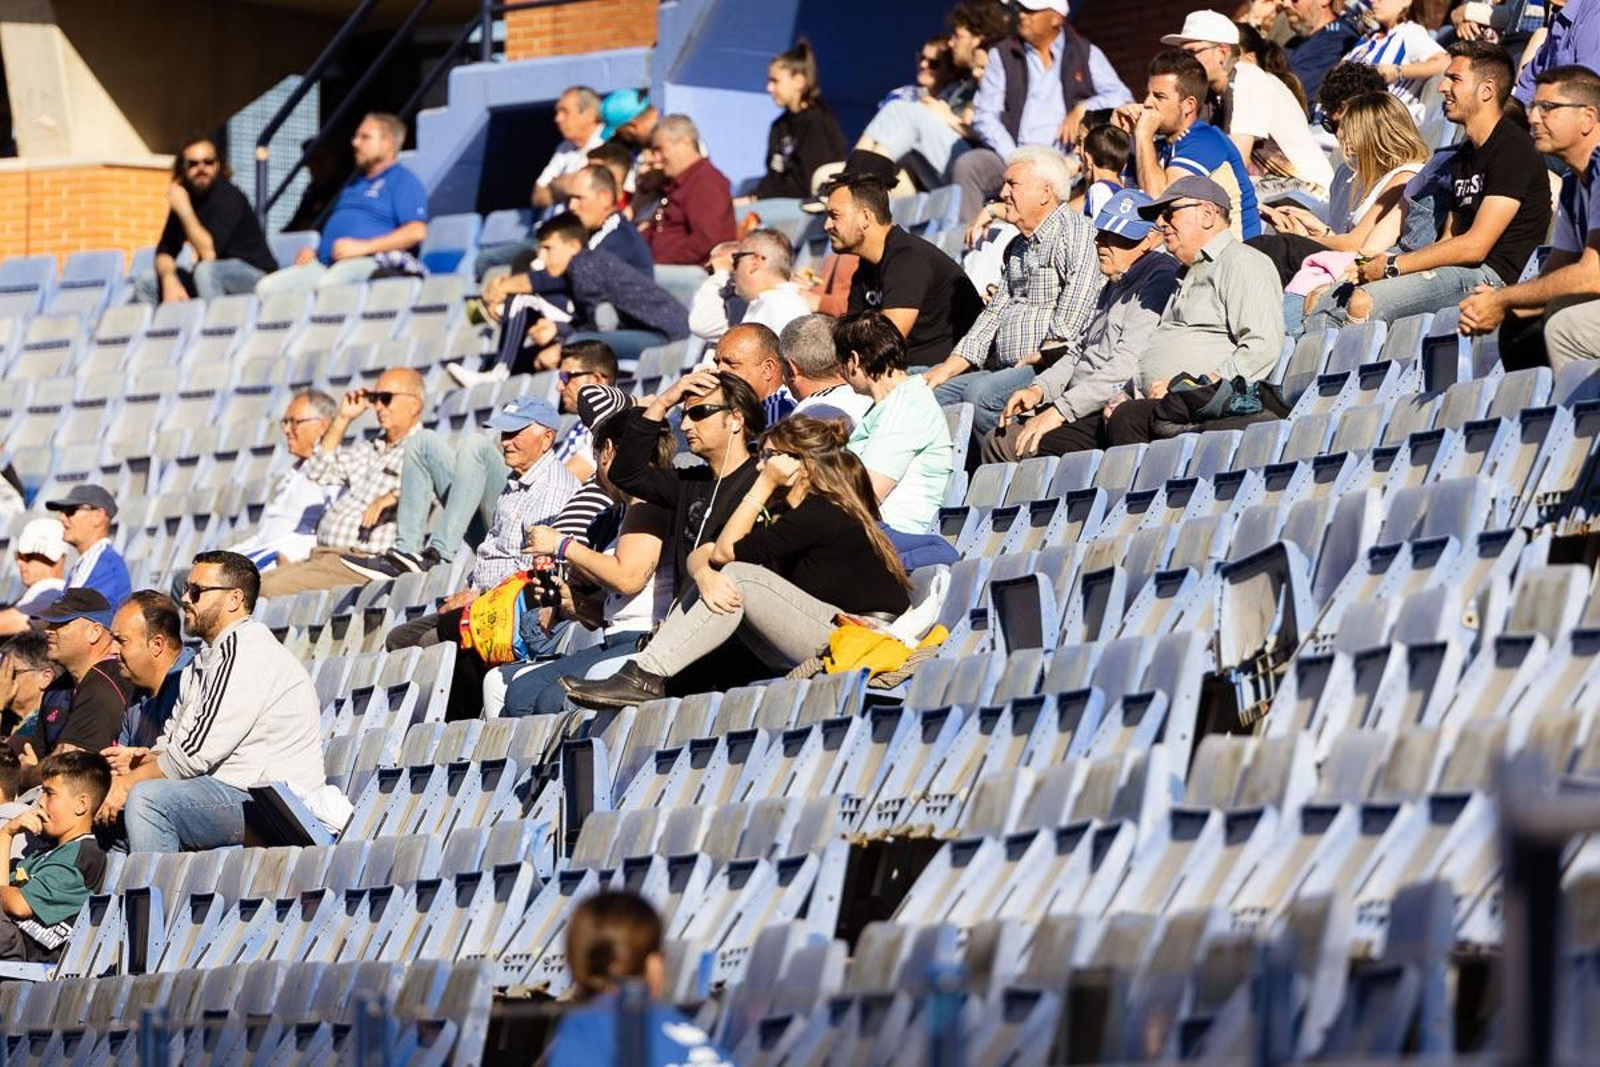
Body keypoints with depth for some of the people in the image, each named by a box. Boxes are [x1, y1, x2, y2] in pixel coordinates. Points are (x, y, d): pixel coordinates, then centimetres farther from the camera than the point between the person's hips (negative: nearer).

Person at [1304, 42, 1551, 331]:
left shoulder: (1512, 149, -10)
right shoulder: (1464, 157, 22)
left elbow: (1475, 246, -17)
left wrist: (1392, 266, -11)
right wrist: (1378, 264, 3)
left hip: (1492, 275, -10)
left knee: (1362, 303, -27)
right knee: (1324, 305, 0)